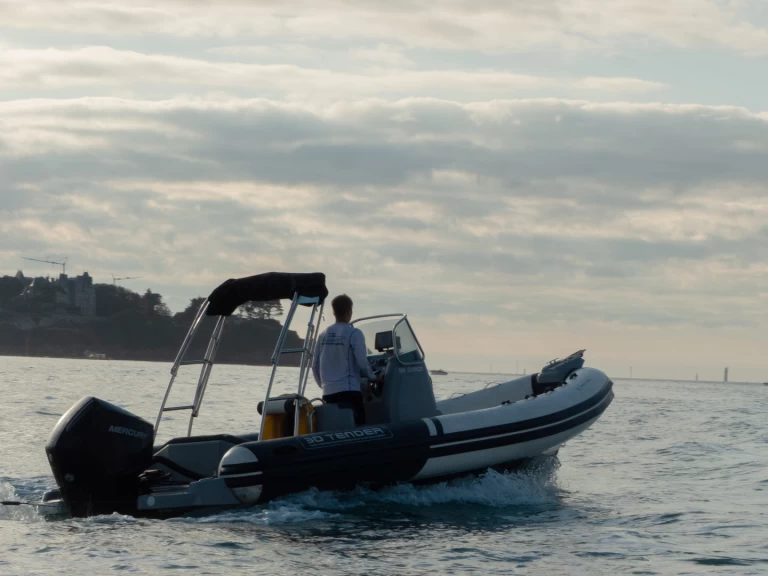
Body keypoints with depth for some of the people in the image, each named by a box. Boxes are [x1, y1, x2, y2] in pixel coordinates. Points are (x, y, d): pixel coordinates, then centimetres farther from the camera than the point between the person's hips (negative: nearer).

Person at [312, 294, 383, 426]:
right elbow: (361, 361, -11)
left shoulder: (323, 335, 10)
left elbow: (315, 365, 11)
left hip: (328, 393, 6)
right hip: (349, 390, -6)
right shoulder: (354, 333, -6)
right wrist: (373, 378, 5)